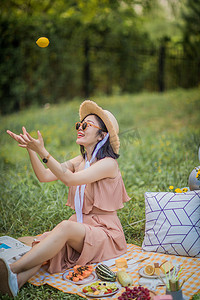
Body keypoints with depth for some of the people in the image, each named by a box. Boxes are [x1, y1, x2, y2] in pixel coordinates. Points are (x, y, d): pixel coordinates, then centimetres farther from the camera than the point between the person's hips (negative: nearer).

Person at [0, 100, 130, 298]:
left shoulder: (109, 163, -11)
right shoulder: (79, 161, 12)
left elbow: (70, 179, -24)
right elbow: (44, 176, 0)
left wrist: (42, 152, -29)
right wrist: (31, 149, -12)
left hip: (105, 233, -7)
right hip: (79, 228, 7)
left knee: (66, 227, -35)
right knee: (46, 239, -25)